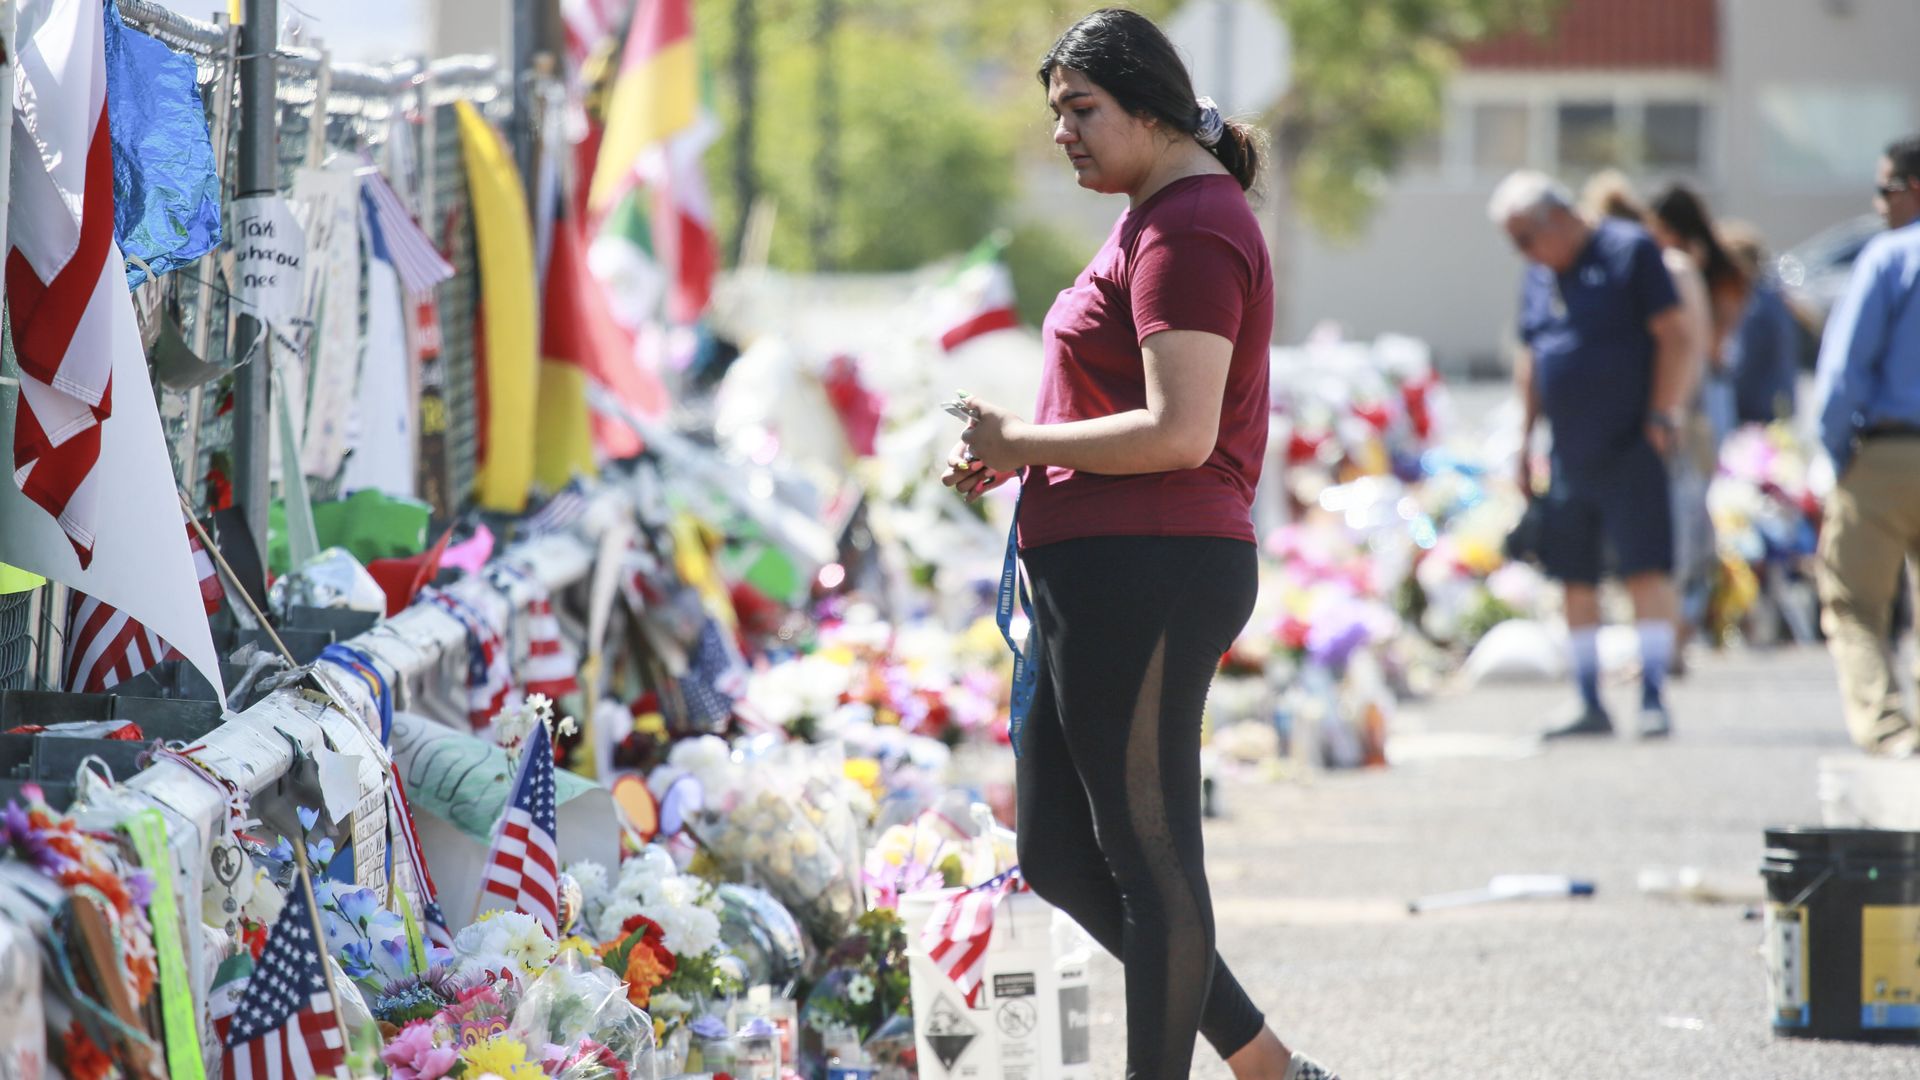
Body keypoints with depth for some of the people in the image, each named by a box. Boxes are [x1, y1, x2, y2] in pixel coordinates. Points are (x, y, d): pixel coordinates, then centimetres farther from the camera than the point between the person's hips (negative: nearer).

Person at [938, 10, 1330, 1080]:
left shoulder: (1187, 230, -14)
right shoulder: (1161, 217, 19)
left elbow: (1178, 432, -22)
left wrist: (1019, 443, -12)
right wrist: (1014, 454, 10)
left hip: (1147, 578, -11)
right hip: (1108, 578, 11)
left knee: (1149, 863, -3)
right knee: (1058, 855, 14)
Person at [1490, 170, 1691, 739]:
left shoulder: (1629, 251, -4)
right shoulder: (1537, 278, 15)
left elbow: (1673, 335, -7)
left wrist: (1661, 416, -13)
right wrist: (1524, 441, 19)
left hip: (1629, 451, -7)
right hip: (1569, 455, 7)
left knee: (1646, 572, -9)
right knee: (1576, 581, 7)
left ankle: (1653, 700, -7)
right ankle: (1592, 707, 13)